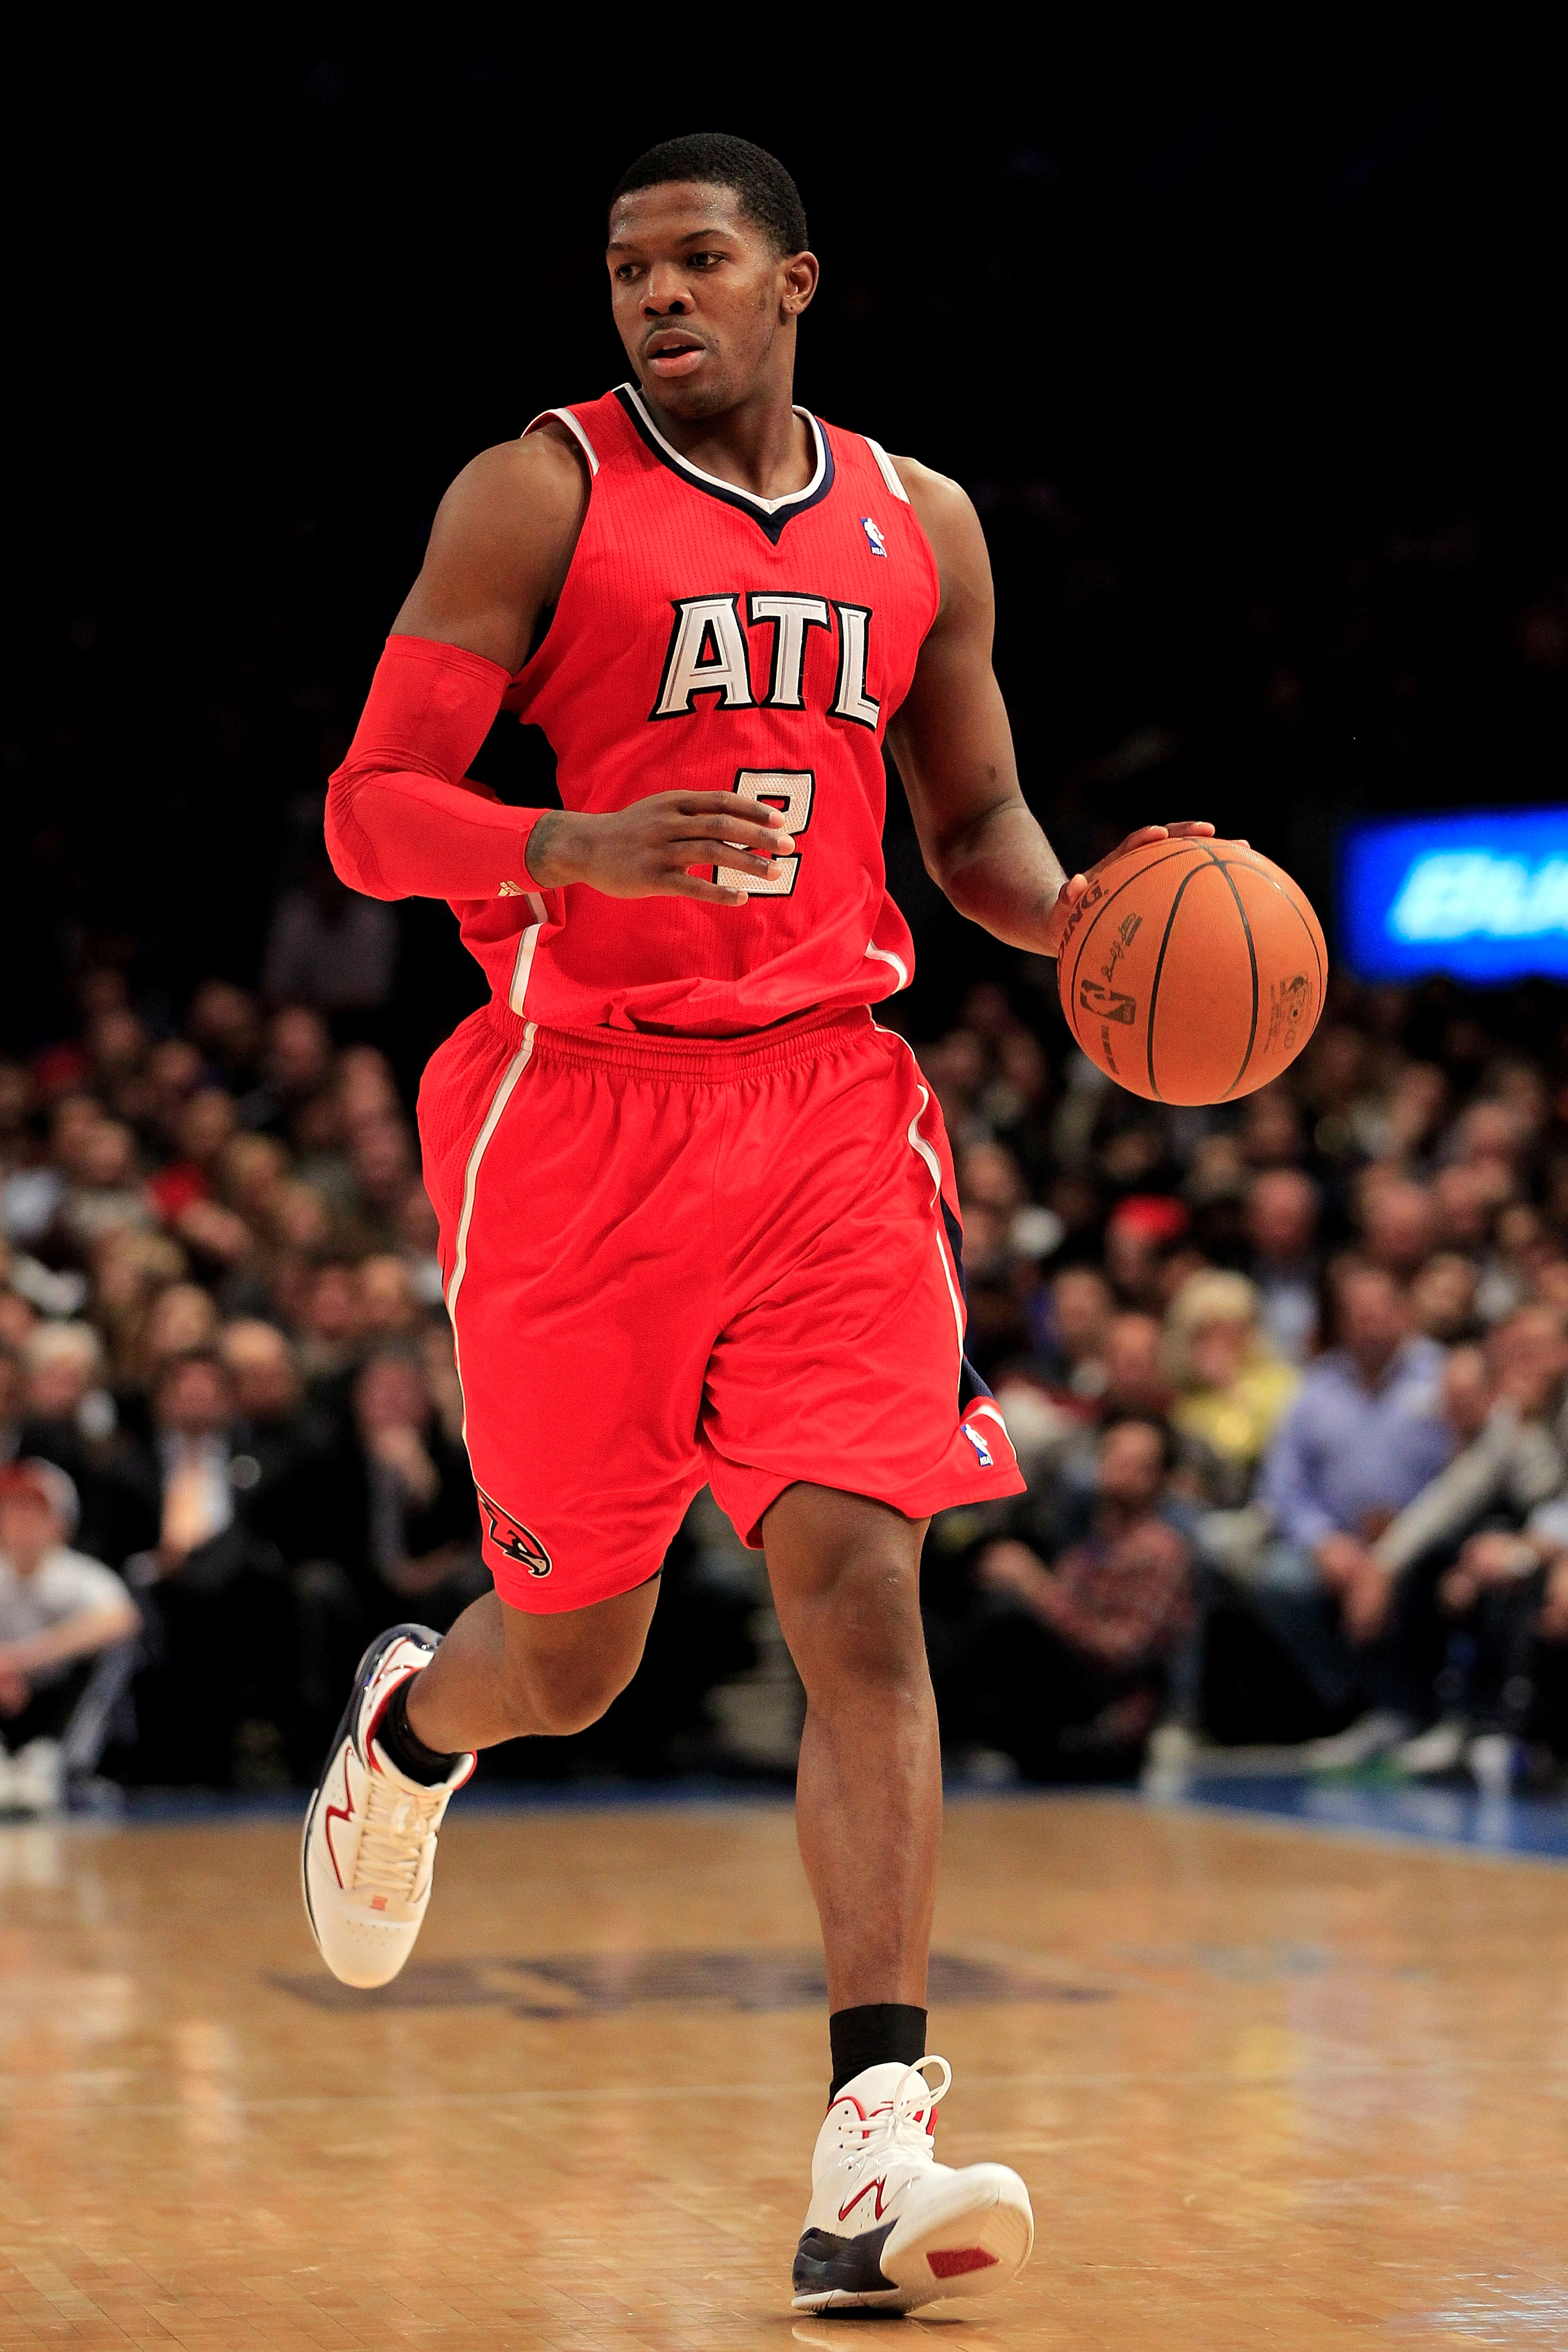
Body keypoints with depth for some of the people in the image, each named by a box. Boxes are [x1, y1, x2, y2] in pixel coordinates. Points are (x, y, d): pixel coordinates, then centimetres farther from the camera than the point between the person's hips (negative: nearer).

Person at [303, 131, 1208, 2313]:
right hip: (578, 1108, -2)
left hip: (827, 1097, 2)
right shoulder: (537, 494, -3)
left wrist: (1091, 913, -1)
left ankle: (872, 2155, -14)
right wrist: (580, 846, -27)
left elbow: (974, 822, 21)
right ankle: (406, 1726, 47)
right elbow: (367, 814, -7)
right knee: (574, 1652, 8)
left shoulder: (919, 523, 10)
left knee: (861, 1591, -12)